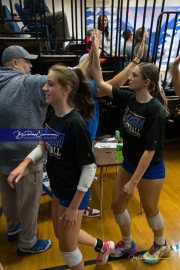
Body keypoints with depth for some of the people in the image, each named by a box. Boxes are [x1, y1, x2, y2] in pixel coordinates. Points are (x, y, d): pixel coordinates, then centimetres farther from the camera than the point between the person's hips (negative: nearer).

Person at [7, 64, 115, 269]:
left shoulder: (75, 123, -28)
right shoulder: (51, 116, -4)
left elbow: (89, 167, -23)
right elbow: (43, 145, 8)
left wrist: (74, 206, -17)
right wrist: (24, 164, -9)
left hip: (74, 193, -8)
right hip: (58, 188, 8)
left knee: (67, 246, 17)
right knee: (61, 234, 29)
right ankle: (103, 246, 53)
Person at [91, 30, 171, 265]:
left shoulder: (155, 110, -25)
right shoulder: (128, 98, -6)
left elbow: (150, 150, -24)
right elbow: (100, 83, -1)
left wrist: (133, 182, -20)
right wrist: (95, 54, -7)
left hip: (150, 168, -6)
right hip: (129, 163, 7)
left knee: (150, 209, 17)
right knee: (117, 205, 16)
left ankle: (161, 246, 51)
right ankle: (128, 244, 44)